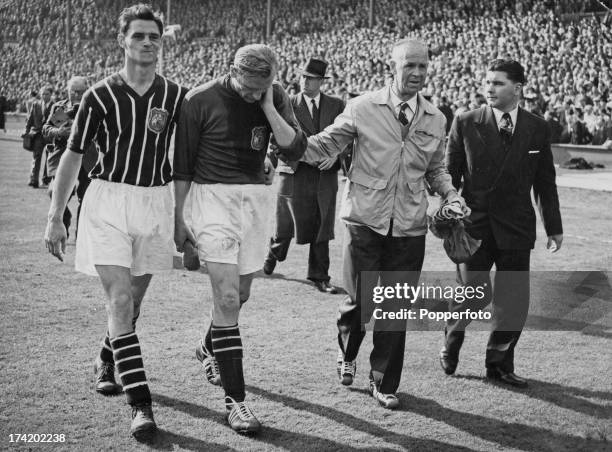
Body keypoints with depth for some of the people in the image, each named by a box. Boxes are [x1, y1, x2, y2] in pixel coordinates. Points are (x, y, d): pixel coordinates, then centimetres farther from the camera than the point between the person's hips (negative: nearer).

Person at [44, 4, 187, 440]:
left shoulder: (176, 96, 1)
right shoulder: (101, 96, -4)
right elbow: (73, 156, 2)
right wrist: (55, 218, 0)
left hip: (156, 202, 3)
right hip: (108, 202, -3)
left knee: (133, 301, 15)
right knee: (120, 299, -12)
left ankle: (108, 361, 44)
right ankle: (141, 405, -12)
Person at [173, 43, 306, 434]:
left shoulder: (276, 98, 1)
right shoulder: (201, 101, -9)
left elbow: (295, 149, -9)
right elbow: (182, 166, -2)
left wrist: (268, 107, -17)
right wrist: (178, 219, 0)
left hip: (256, 196, 5)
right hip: (213, 195, -4)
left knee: (239, 295, 15)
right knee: (227, 298, -13)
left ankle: (210, 349, 46)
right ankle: (235, 399, -9)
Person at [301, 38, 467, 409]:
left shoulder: (436, 120, 6)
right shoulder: (362, 108, -3)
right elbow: (322, 146, 0)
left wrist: (451, 194, -1)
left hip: (410, 228, 3)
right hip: (365, 220, -2)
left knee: (396, 309, 7)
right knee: (360, 301, 3)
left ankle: (384, 383, 24)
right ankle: (347, 353, 36)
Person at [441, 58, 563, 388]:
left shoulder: (538, 129, 4)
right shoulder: (466, 124, -2)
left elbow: (545, 182, 10)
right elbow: (450, 175, 3)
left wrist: (554, 227, 12)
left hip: (516, 227, 2)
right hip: (473, 224, -2)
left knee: (514, 300, 5)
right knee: (474, 293, -5)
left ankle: (500, 362, 22)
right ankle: (453, 337, 26)